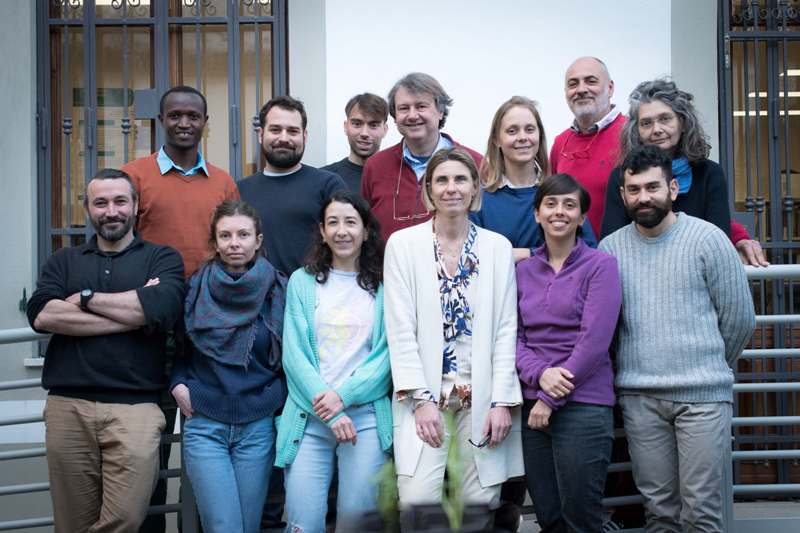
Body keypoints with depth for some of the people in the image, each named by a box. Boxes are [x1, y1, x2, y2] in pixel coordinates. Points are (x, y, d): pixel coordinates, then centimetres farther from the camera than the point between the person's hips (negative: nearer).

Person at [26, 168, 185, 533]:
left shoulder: (162, 259, 10)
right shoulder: (63, 262, 16)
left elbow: (161, 309, -12)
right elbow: (40, 315, -4)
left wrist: (86, 298, -3)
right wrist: (132, 313, -9)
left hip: (134, 407, -2)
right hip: (66, 406, 2)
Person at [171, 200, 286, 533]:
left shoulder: (277, 290, 1)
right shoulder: (196, 288, 2)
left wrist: (278, 393, -1)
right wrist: (178, 384, -1)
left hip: (258, 427, 1)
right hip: (204, 426, 0)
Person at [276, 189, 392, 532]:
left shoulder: (384, 285, 7)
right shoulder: (302, 282, 8)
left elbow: (388, 352, -1)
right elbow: (294, 354, 1)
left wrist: (344, 396, -13)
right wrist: (329, 411, -9)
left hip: (367, 415, 0)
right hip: (309, 417, 1)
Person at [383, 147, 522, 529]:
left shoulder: (498, 247, 7)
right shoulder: (403, 244, 2)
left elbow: (506, 329, 4)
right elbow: (401, 328, -3)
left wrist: (502, 400, -4)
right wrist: (422, 398, -10)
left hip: (482, 397, 2)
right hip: (426, 395, -1)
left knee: (482, 502, 0)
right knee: (417, 500, -13)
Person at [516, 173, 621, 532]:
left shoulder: (600, 265, -3)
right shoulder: (523, 270, 11)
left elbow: (594, 341, -11)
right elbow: (513, 336, 7)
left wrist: (551, 399, -12)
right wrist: (539, 374, -13)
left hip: (583, 405, -4)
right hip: (531, 404, 4)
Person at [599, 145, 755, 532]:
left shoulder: (707, 238, -1)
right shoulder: (610, 247, 7)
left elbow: (739, 317, 5)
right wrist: (640, 366, 10)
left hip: (703, 394, -2)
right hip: (639, 397, 3)